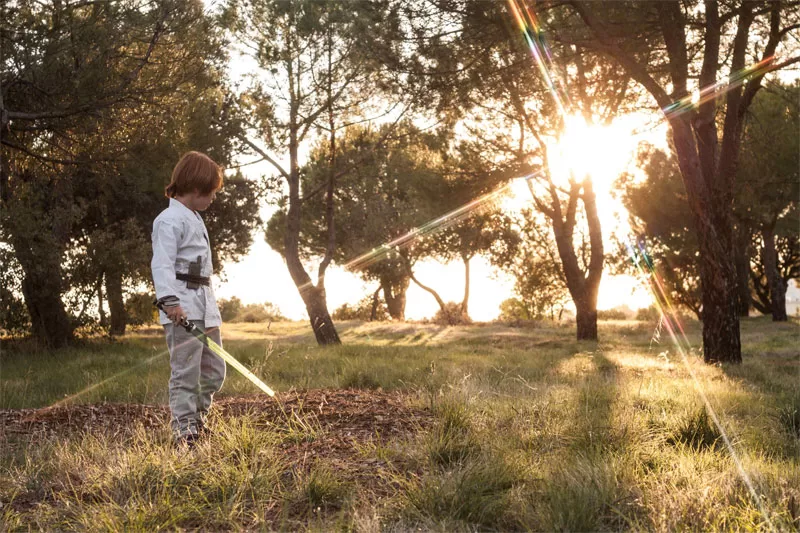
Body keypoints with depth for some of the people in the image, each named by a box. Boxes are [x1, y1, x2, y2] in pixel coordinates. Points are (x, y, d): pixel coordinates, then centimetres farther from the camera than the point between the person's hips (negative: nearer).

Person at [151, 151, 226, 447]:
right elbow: (162, 263, -20)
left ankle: (197, 420, 26)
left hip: (204, 306, 10)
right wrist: (169, 300, -33)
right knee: (186, 371, -10)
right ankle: (184, 431, -7)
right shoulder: (171, 220, -9)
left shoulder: (195, 219, 23)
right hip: (181, 310, -10)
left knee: (214, 371, 13)